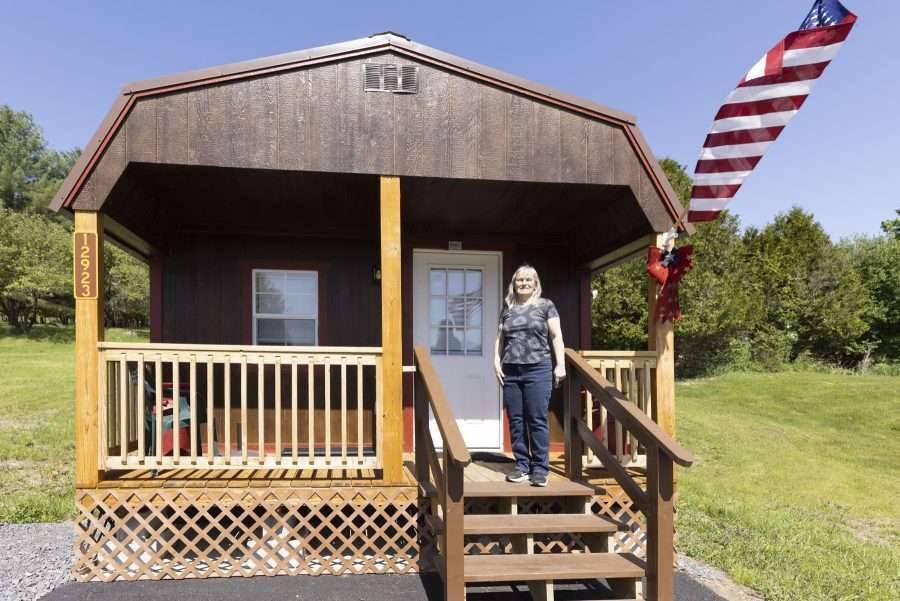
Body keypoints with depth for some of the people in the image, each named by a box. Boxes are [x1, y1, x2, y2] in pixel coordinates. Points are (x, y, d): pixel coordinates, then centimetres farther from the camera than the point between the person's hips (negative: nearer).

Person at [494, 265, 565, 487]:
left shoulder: (545, 305, 6)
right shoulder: (507, 309, 15)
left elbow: (556, 336, 2)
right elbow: (499, 339, 18)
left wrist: (560, 364, -5)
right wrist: (497, 362, 5)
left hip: (537, 369, -4)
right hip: (510, 372, 4)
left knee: (537, 420, -3)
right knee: (515, 421, 5)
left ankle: (540, 468, 4)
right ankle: (522, 466, 14)